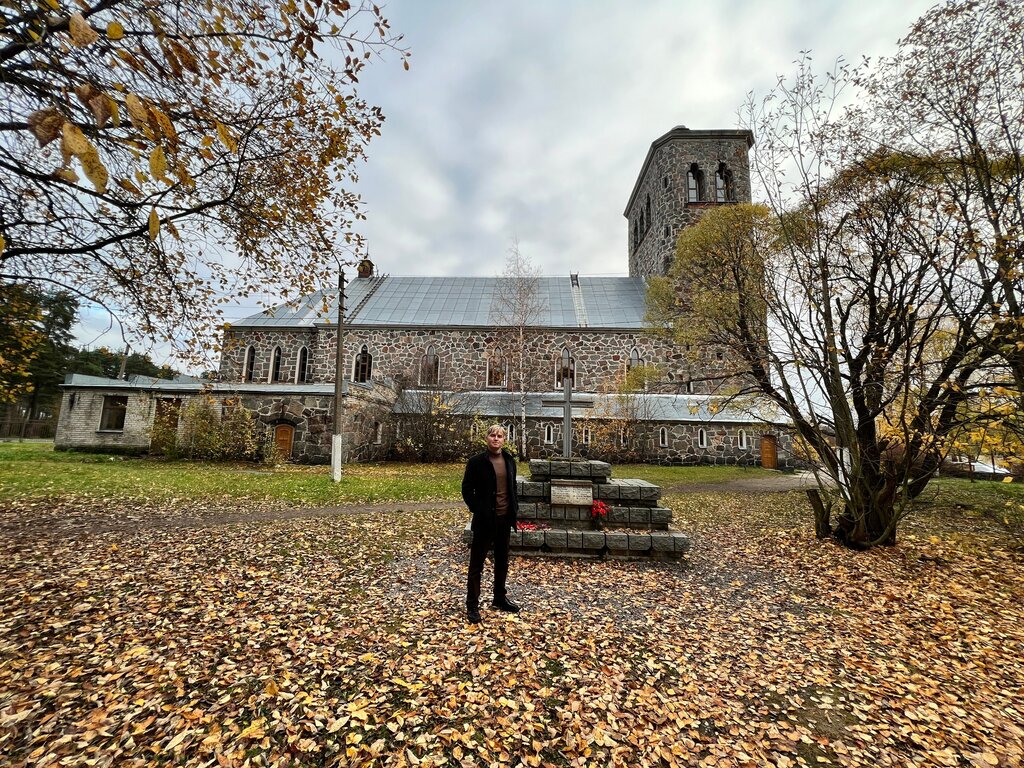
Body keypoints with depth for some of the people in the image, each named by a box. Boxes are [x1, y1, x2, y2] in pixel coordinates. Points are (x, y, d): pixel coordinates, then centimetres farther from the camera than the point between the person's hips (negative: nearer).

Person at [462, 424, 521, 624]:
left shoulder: (509, 461, 5)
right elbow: (467, 490, -8)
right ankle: (472, 604, 19)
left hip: (505, 518, 5)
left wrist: (514, 507, 4)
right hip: (485, 520, -5)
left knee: (502, 562, 18)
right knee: (477, 563, 6)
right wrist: (478, 510, -12)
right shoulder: (476, 462, -11)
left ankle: (499, 598, 34)